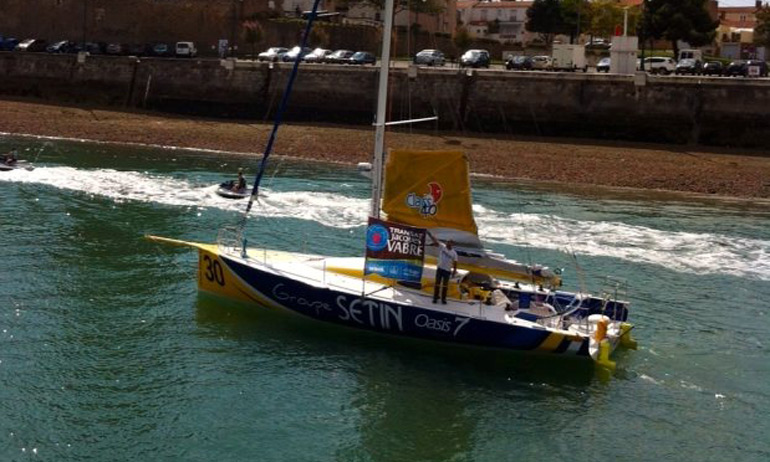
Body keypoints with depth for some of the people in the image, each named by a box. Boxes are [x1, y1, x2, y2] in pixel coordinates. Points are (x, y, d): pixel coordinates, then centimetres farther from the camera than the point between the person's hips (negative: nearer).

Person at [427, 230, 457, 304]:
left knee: (445, 285, 6)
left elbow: (455, 263, 1)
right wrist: (429, 233, -18)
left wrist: (454, 271, -4)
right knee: (437, 283, 4)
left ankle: (443, 299, 14)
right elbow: (435, 240, -10)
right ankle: (435, 297, 10)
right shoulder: (442, 246, -3)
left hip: (447, 270, 0)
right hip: (440, 268, 0)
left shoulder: (454, 253, -3)